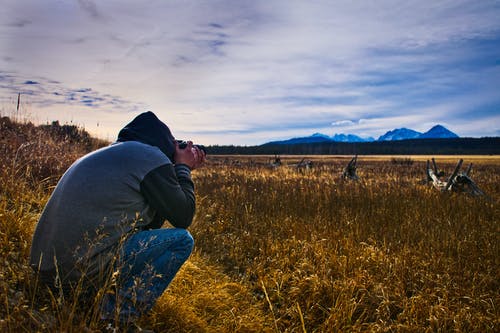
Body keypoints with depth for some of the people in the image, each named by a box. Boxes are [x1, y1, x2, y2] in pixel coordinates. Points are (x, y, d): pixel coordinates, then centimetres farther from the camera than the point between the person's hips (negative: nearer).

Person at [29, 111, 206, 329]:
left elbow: (150, 223, 23)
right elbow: (183, 218, -2)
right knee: (182, 240, 0)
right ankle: (118, 317, -5)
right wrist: (183, 168, 11)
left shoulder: (112, 152, 21)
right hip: (86, 270, -9)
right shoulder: (152, 157, -6)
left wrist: (180, 170, 22)